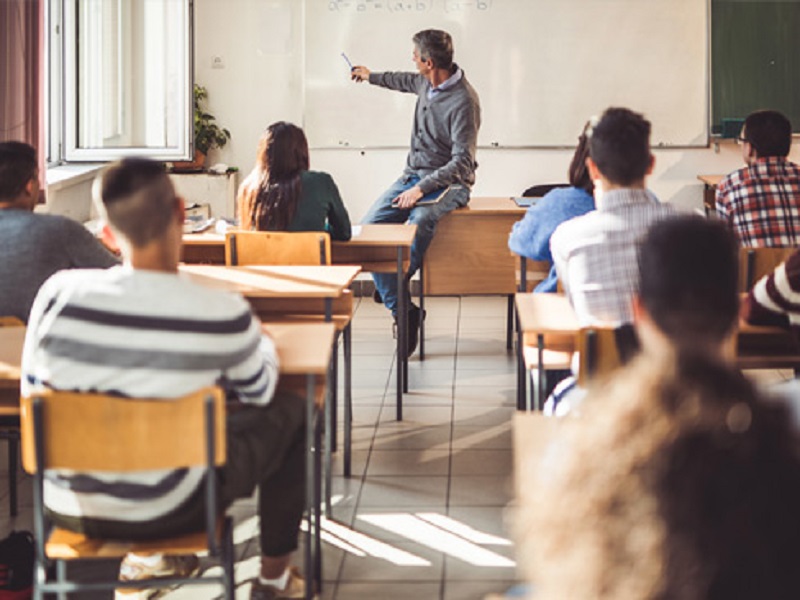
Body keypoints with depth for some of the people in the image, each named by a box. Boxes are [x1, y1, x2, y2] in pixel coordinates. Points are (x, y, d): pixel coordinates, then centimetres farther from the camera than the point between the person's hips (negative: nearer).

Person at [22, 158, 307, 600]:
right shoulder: (224, 316, -20)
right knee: (290, 412, 19)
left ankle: (149, 559, 43)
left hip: (67, 509, 4)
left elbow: (32, 397, 2)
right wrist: (262, 343, 25)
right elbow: (259, 391, 1)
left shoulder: (58, 293, -14)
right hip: (169, 513, -3)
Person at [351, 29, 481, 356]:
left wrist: (422, 188, -28)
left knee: (419, 221, -39)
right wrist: (372, 77, 50)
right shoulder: (427, 83, 6)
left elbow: (462, 162, -22)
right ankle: (402, 310, -15)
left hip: (448, 183, -8)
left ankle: (394, 289, -18)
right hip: (413, 175, 8)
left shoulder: (463, 101, -19)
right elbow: (408, 82, 34)